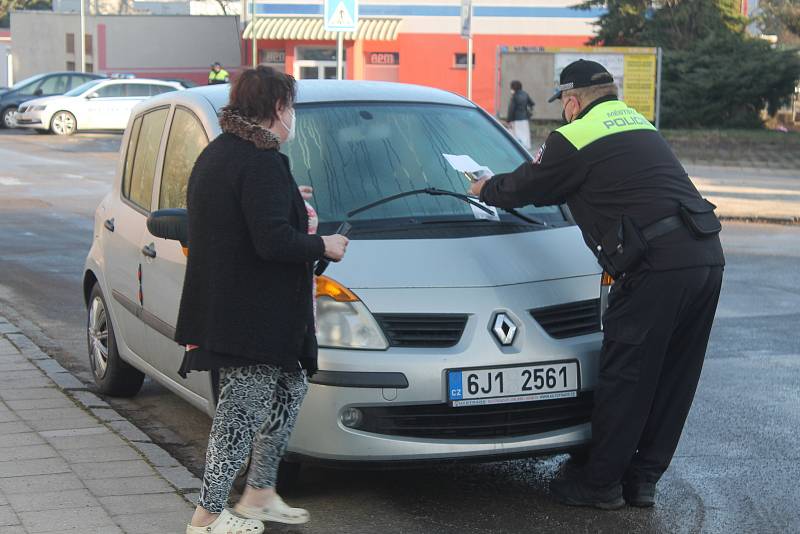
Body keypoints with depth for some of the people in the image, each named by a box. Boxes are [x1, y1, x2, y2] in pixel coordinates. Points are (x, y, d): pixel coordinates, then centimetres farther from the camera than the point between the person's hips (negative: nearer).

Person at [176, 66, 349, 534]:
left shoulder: (216, 154, 13)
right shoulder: (262, 163, -19)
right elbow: (272, 241, -25)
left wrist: (288, 202, 29)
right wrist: (323, 246, -8)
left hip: (223, 308, 11)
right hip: (252, 315, -10)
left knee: (291, 387, 20)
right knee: (245, 408, -1)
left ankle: (260, 494, 27)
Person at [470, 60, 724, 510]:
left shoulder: (574, 139, -1)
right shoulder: (641, 126, 26)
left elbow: (525, 188, 11)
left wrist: (486, 189, 32)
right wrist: (503, 187, 44)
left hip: (658, 264, -8)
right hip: (708, 258, 8)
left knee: (625, 377, 2)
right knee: (673, 380, 14)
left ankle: (600, 484, 12)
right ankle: (643, 480, 24)